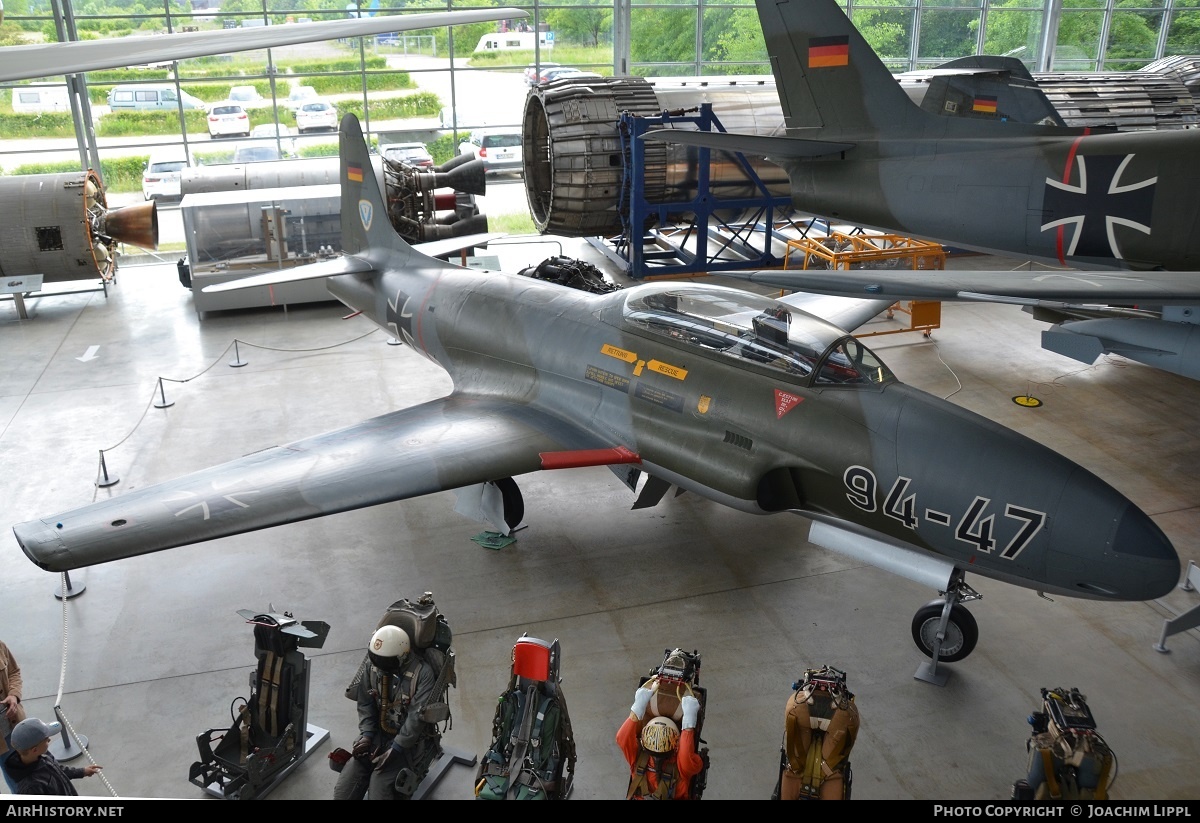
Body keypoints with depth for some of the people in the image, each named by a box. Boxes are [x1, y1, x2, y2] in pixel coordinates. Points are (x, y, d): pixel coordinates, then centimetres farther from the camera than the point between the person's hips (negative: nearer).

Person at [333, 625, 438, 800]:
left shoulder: (423, 673, -19)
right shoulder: (373, 666, -2)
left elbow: (418, 717, -20)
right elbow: (365, 705, 5)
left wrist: (394, 750, -20)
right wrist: (366, 736, -9)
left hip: (407, 740, -5)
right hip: (376, 733, 5)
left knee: (378, 791, -22)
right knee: (343, 792, -8)